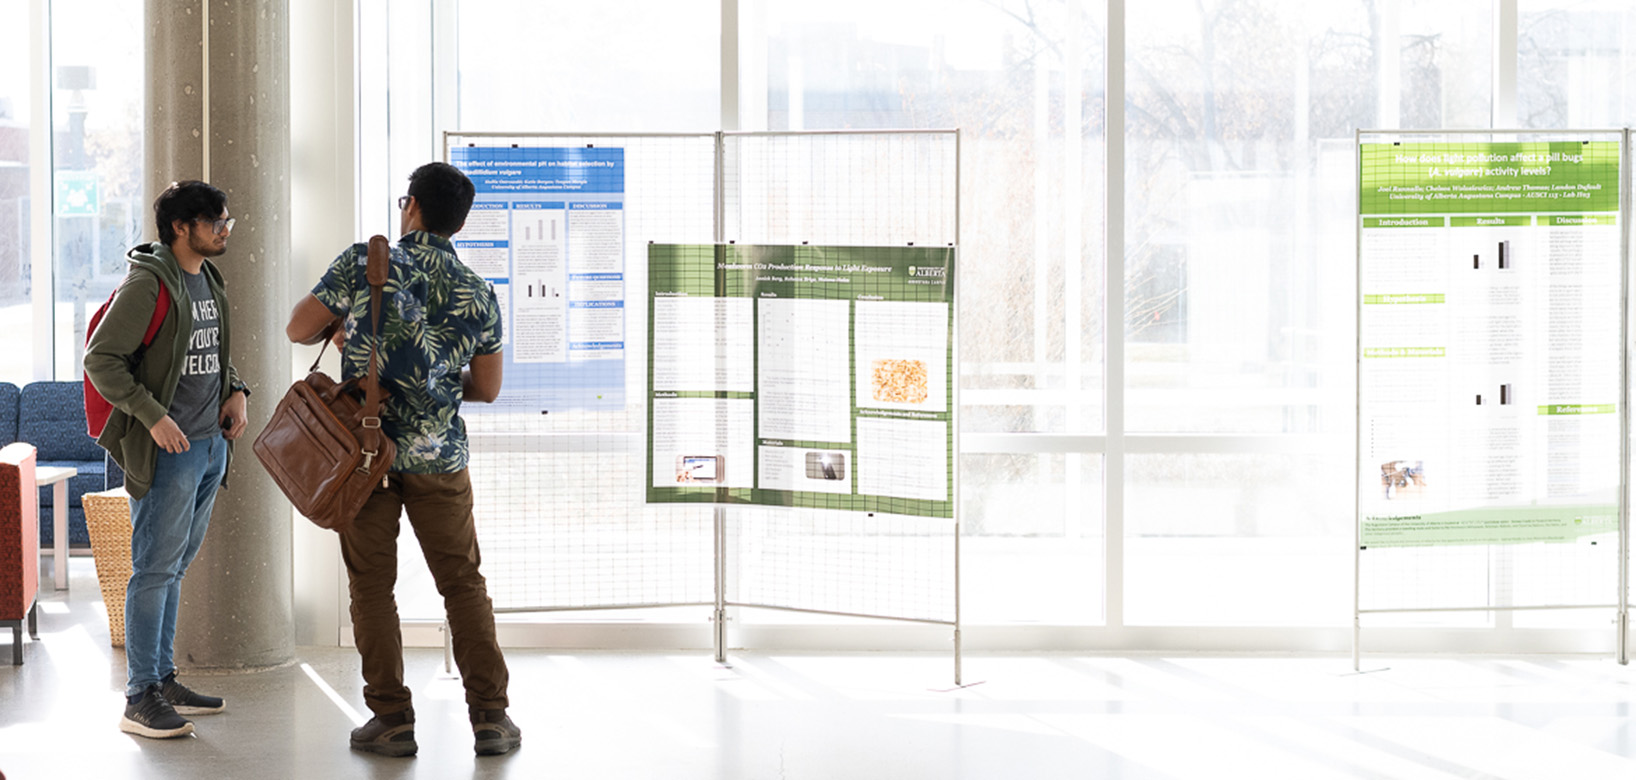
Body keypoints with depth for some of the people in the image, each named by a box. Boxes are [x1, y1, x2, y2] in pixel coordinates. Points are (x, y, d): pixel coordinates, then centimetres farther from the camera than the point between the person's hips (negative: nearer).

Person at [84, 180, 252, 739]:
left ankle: (164, 680, 22)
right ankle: (141, 698, -3)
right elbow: (101, 358, -16)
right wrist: (152, 416, -21)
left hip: (211, 444, 9)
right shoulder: (148, 283, -14)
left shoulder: (209, 280, 13)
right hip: (166, 447, -8)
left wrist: (236, 392, 9)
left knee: (175, 567, 14)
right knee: (155, 568, -6)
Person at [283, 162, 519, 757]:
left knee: (371, 585, 7)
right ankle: (490, 716, 7)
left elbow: (298, 329, -1)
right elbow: (487, 389, 10)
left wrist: (338, 329, 20)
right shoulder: (477, 294, 2)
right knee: (463, 581, 9)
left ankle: (392, 719, 6)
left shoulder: (364, 262, -6)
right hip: (438, 456, 2)